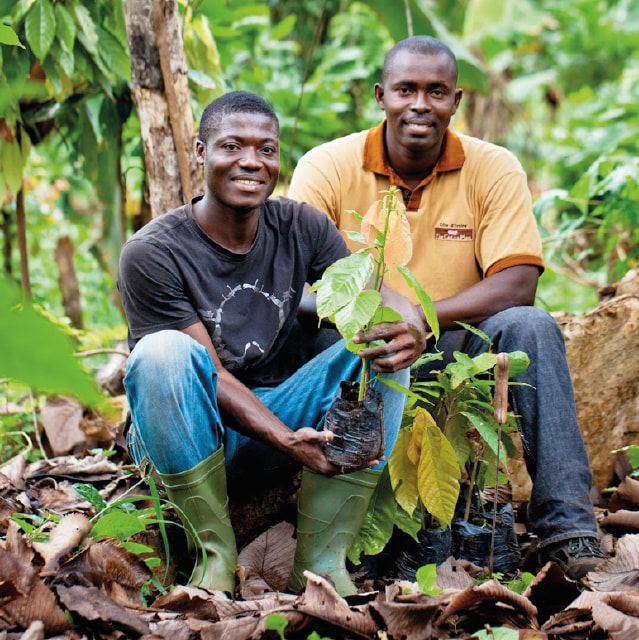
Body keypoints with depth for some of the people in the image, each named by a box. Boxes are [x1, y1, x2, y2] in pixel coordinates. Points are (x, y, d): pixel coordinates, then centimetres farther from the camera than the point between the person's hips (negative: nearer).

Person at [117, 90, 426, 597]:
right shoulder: (151, 254, -14)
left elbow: (371, 294, -13)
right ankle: (215, 556, -21)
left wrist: (412, 328, -38)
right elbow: (211, 373, -17)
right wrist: (288, 441, -31)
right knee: (163, 353, -34)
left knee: (384, 345, -19)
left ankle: (322, 560, -20)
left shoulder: (302, 227, -1)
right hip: (186, 432, -3)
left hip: (281, 410, 4)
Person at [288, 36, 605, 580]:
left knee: (530, 327, -28)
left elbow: (518, 285, -12)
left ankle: (567, 526, -29)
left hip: (453, 352, 1)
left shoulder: (494, 169, -2)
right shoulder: (327, 167, -4)